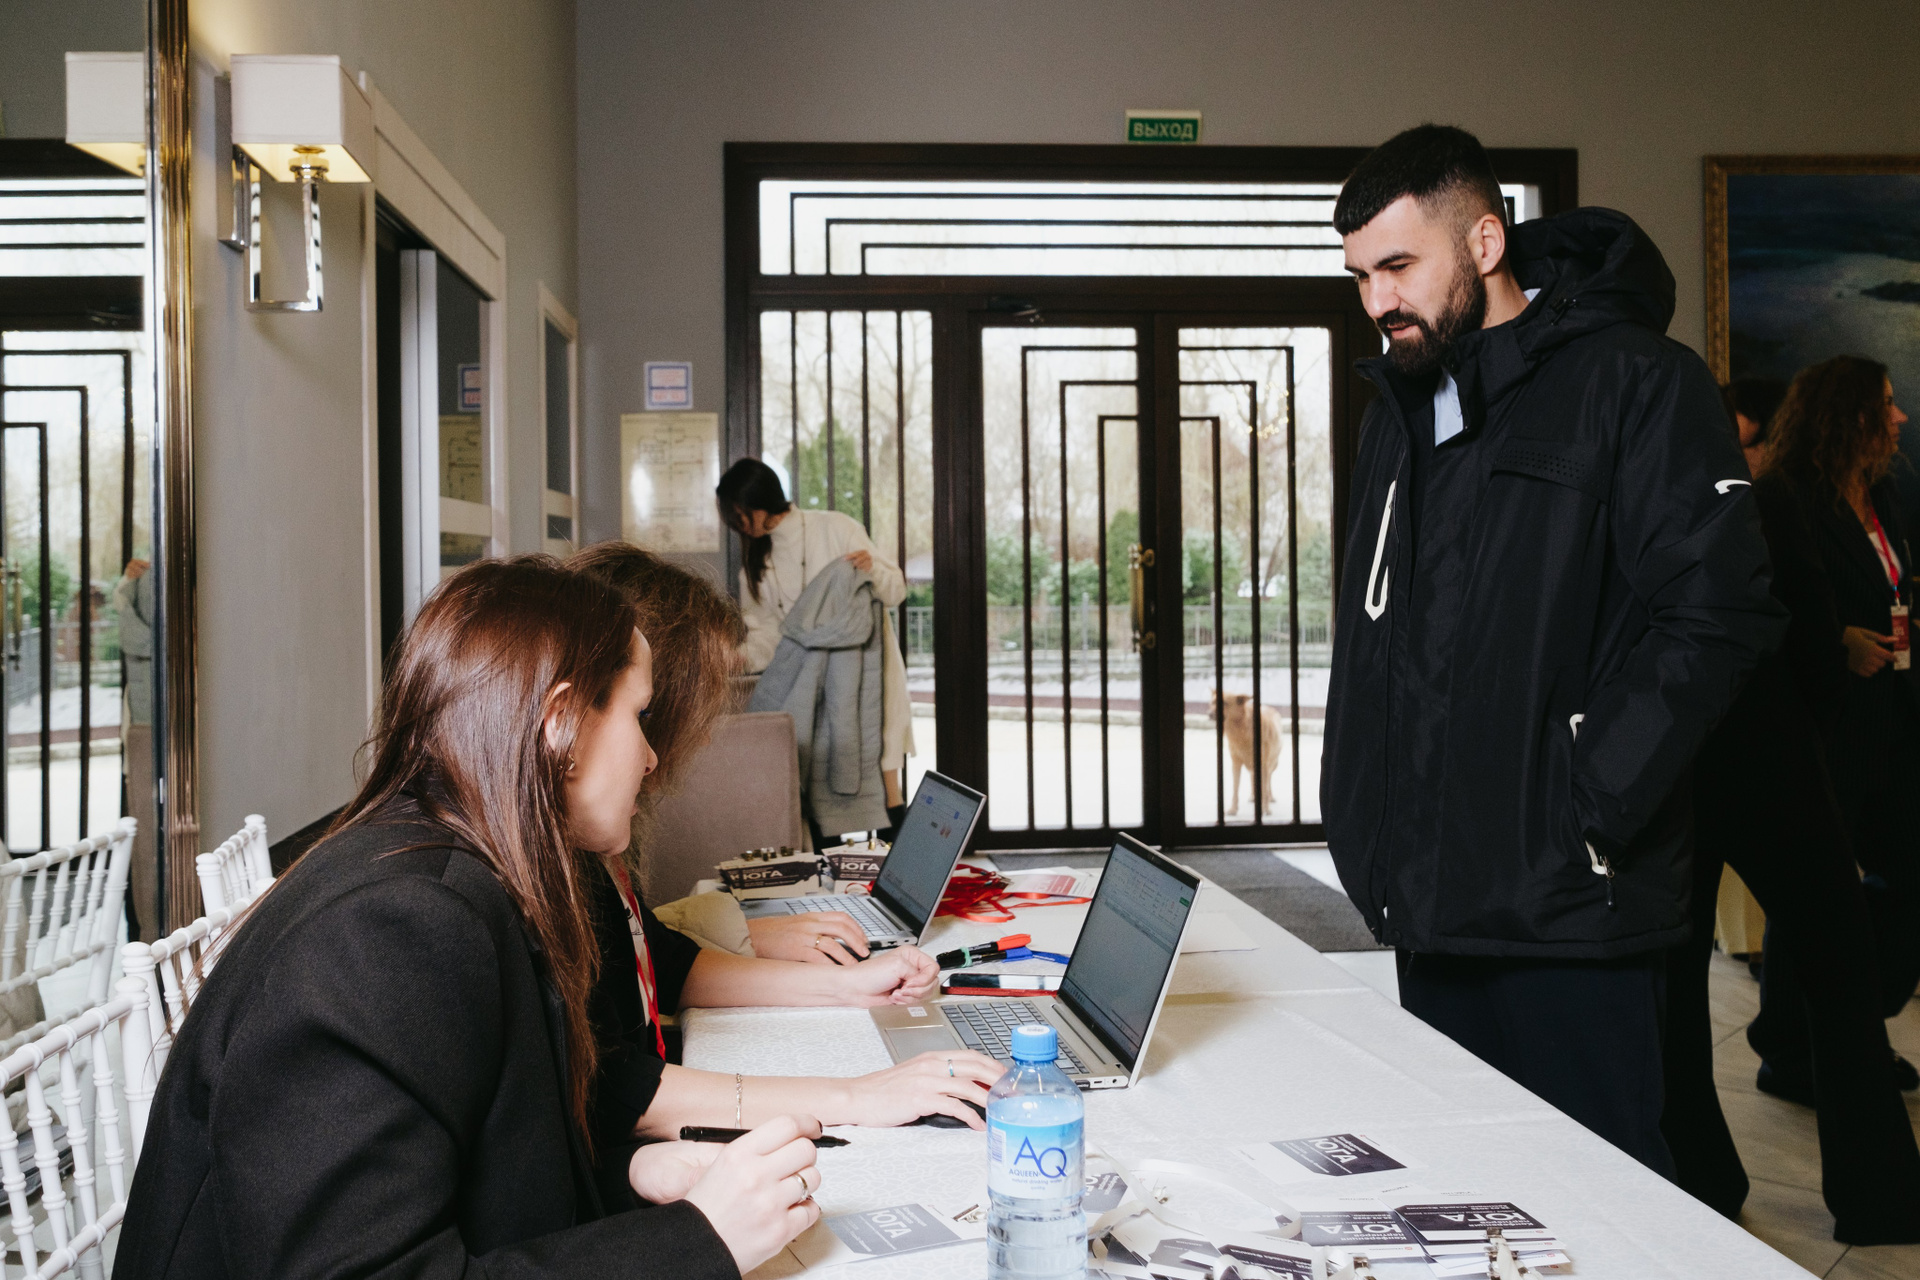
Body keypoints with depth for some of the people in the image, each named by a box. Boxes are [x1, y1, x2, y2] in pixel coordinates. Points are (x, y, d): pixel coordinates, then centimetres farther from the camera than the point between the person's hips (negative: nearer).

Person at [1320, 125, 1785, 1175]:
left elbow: (1717, 613, -14)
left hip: (1566, 921, -7)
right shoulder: (1401, 410, 17)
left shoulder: (1637, 383, -7)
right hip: (1430, 911, 7)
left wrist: (1586, 808, -17)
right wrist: (1363, 818, 12)